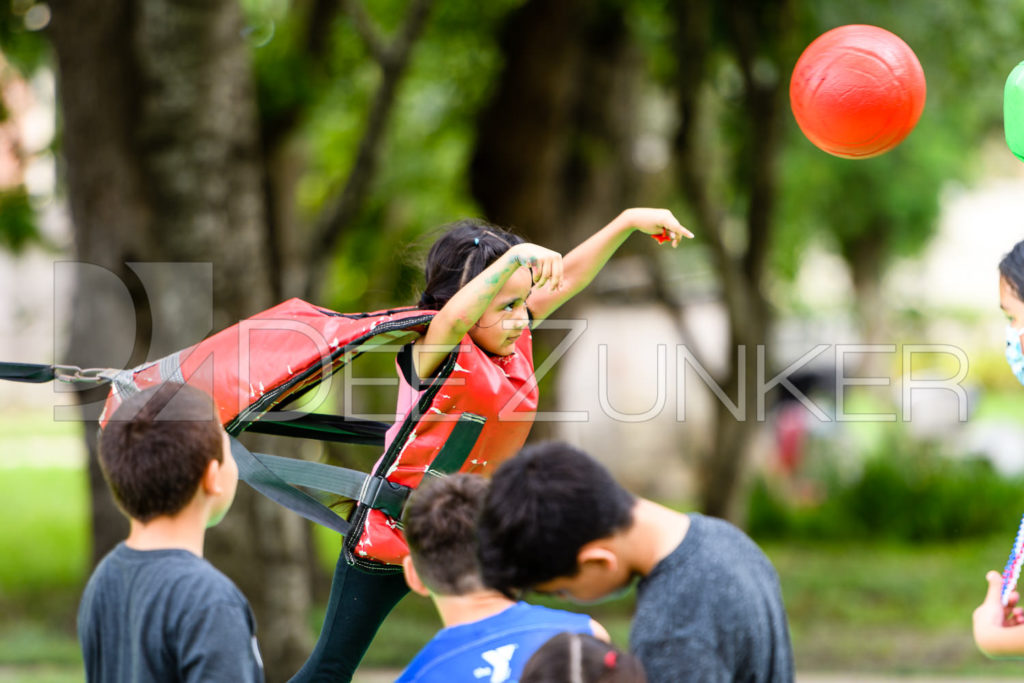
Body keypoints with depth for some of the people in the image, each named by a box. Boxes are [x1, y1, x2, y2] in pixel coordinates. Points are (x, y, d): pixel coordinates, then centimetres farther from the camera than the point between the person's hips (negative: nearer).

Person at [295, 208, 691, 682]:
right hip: (393, 530, -6)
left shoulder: (516, 339, -4)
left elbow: (565, 279, 3)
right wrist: (516, 256, -55)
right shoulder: (436, 352, -24)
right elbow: (455, 316, -46)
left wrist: (628, 222, -1)